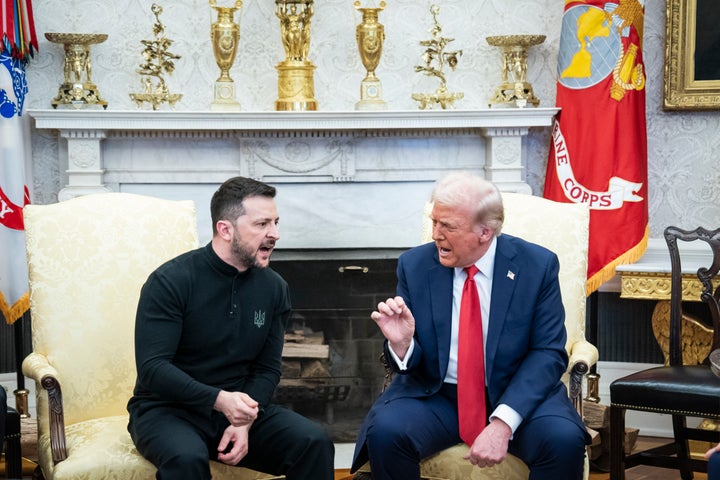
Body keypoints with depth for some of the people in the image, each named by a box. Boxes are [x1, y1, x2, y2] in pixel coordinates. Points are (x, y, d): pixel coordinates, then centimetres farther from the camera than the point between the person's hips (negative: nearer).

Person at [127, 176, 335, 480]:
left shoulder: (274, 288, 2)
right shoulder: (170, 282, -13)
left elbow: (266, 369, 4)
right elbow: (152, 368, -20)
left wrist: (244, 422, -14)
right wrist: (218, 399, -32)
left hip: (238, 408, 4)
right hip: (168, 409, -4)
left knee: (315, 442, -19)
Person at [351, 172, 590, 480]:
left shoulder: (537, 265, -5)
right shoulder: (414, 265, -2)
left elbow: (548, 353, -9)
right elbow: (411, 365, 3)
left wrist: (503, 422, -22)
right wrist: (401, 343, -23)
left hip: (515, 395, -1)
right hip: (436, 396, 1)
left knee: (564, 440, -30)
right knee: (385, 432, -27)